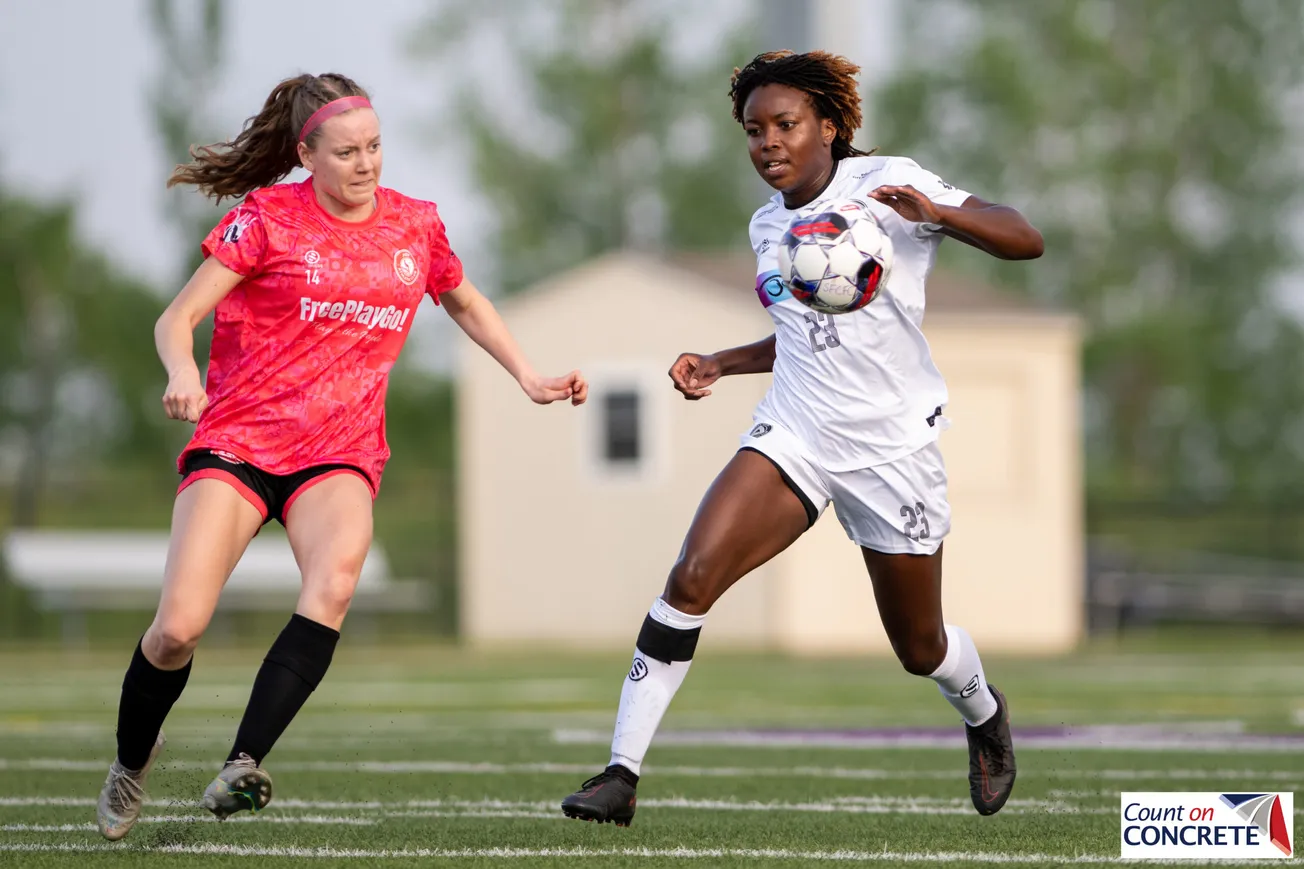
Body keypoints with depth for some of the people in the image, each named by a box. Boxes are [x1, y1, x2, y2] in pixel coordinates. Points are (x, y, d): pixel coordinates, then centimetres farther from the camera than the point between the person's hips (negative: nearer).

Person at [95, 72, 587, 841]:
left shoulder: (416, 225, 8)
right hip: (237, 439, -2)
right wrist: (183, 373, -27)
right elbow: (176, 321, -5)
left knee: (334, 584, -31)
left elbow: (466, 305, 29)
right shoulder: (267, 218, -3)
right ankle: (132, 762, 16)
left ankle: (243, 766, -37)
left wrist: (530, 378, 19)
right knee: (179, 627, -14)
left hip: (339, 455, 2)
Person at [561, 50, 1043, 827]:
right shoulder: (768, 226, 10)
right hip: (793, 434, 4)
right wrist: (720, 365, 10)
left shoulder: (886, 184, -8)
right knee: (692, 578, -19)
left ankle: (983, 713, 46)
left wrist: (936, 212, -30)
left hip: (893, 446, -4)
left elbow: (1025, 240, -13)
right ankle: (622, 773, -18)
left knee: (920, 650, 9)